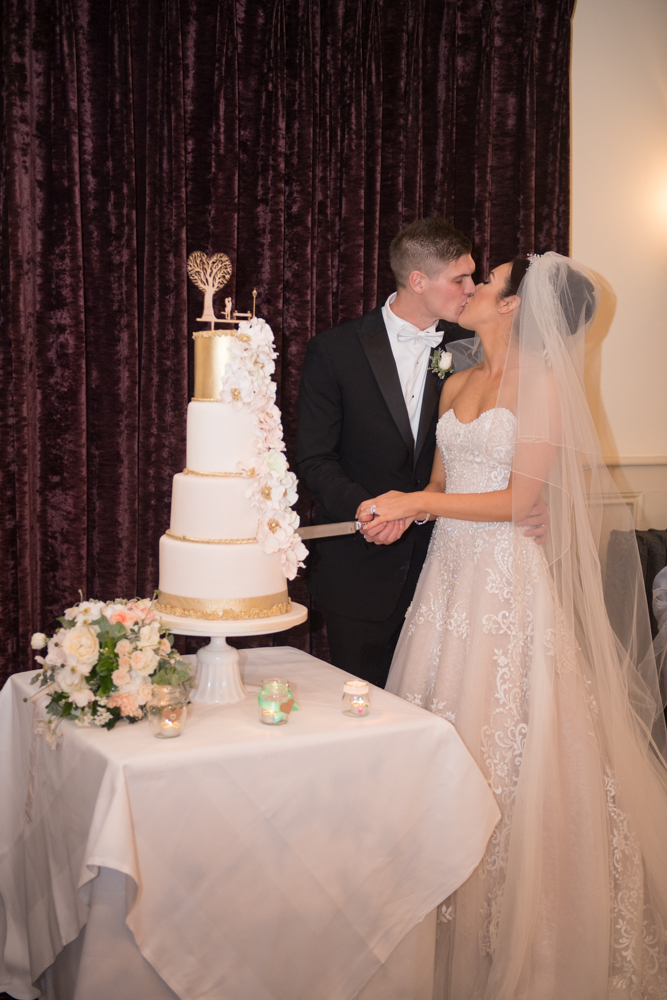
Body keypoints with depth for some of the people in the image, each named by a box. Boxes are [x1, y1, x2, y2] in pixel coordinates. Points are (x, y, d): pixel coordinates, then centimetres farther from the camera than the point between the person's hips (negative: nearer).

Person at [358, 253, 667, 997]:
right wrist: (406, 511, -5)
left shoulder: (544, 384, -7)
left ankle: (511, 934, 16)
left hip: (510, 579, -6)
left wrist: (415, 502, -13)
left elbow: (520, 498, -13)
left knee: (504, 738, 0)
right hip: (450, 571, 6)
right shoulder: (457, 384, 13)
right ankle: (448, 914, 20)